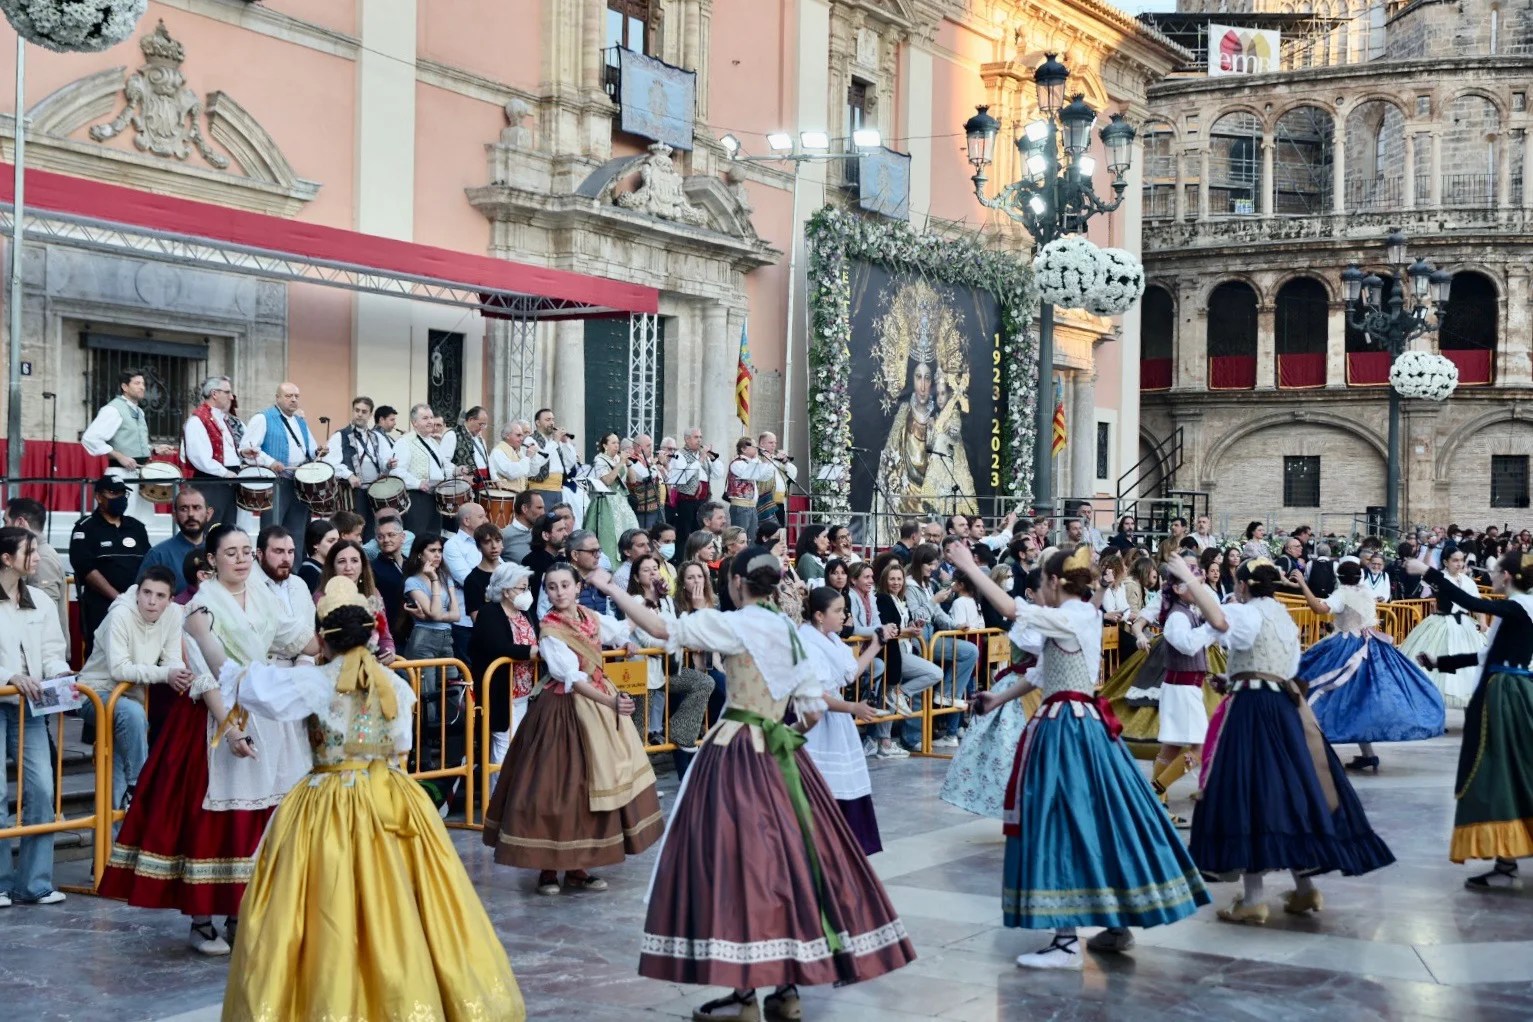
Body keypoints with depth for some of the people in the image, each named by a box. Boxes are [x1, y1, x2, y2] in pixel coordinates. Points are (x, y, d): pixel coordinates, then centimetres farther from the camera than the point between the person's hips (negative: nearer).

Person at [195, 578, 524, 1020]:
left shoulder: (315, 683, -9)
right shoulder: (395, 684, 3)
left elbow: (234, 678, -7)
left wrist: (200, 632, 4)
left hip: (332, 808, -4)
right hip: (392, 803, 4)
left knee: (335, 914, 1)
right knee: (395, 912, 11)